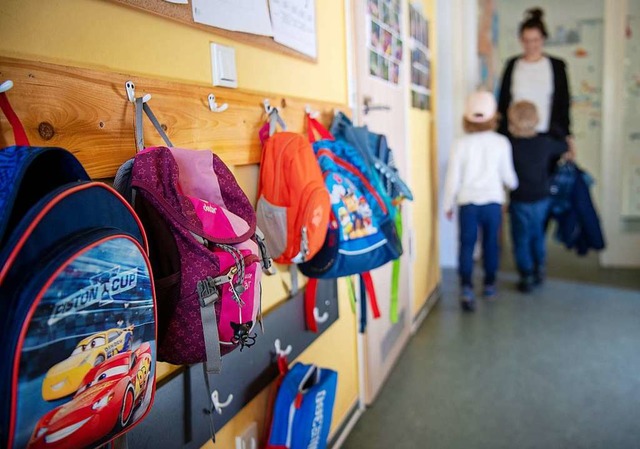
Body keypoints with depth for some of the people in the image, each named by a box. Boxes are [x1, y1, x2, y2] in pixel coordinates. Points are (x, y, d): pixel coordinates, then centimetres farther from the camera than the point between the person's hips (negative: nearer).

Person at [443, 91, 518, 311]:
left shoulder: (461, 143, -5)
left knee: (467, 244, 3)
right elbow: (507, 175, 5)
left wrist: (448, 204, 9)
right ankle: (489, 284, 30)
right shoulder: (501, 142, -2)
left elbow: (453, 177, -3)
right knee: (490, 243, 16)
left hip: (467, 202, -1)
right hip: (492, 201, 1)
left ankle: (466, 287, -11)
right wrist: (515, 185, 29)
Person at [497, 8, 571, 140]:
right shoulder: (512, 65, 7)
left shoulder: (557, 66, 5)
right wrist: (500, 134, 6)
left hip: (548, 136, 0)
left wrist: (566, 136, 4)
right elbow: (503, 102, 9)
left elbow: (564, 104, 7)